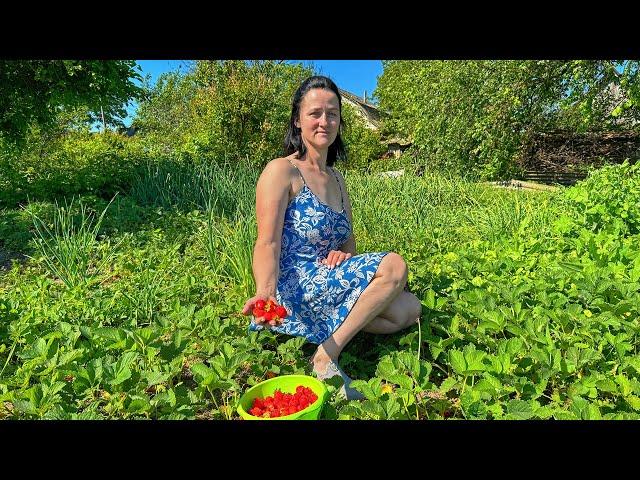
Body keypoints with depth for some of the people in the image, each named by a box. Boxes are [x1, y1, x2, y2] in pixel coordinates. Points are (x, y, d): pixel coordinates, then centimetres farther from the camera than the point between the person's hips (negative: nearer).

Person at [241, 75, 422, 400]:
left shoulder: (336, 179, 16)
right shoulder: (281, 171, -8)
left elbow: (348, 239, 21)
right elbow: (268, 243, -17)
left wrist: (343, 254, -4)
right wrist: (266, 293, -36)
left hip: (329, 282, 7)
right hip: (295, 287, -7)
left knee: (409, 310, -5)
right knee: (393, 265, -21)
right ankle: (326, 357, -16)